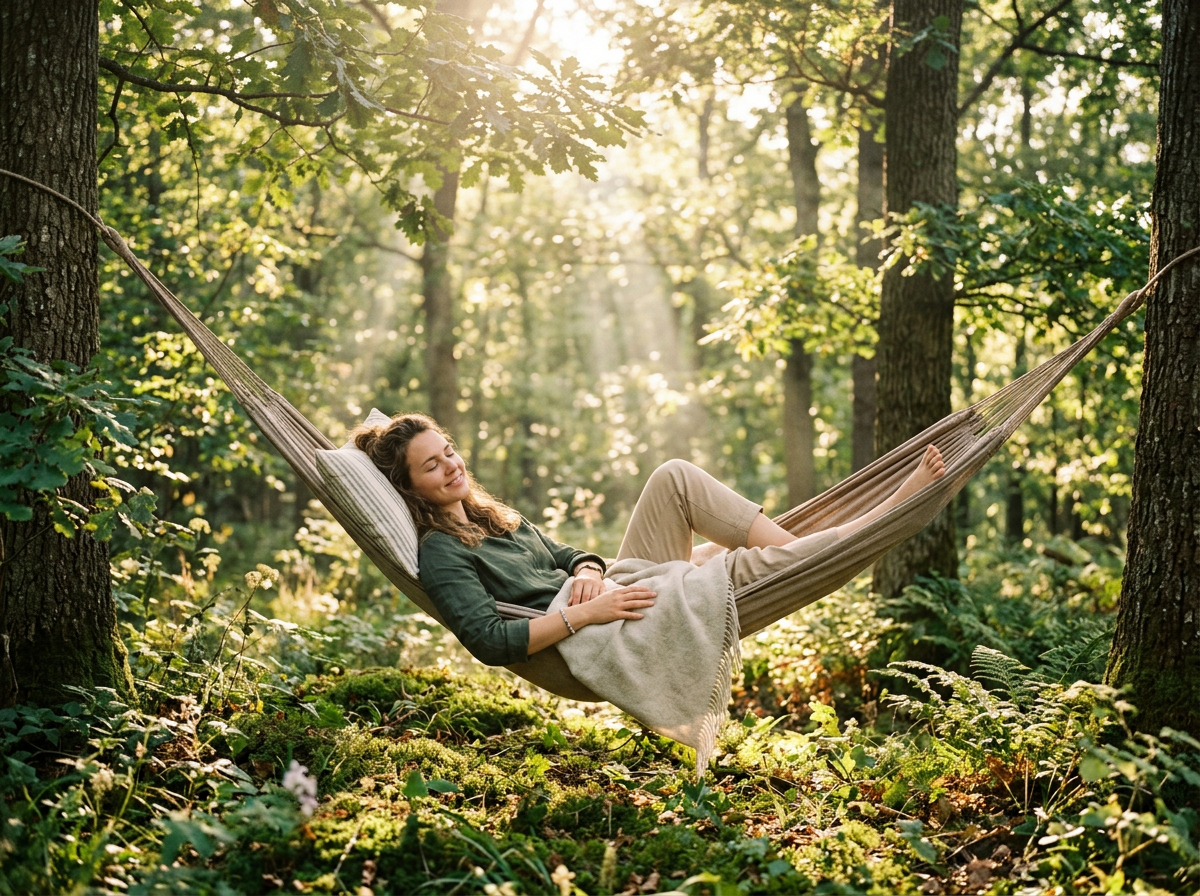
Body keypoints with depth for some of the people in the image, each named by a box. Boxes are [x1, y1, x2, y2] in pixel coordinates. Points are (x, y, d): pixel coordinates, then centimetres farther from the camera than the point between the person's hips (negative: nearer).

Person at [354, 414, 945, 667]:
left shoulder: (493, 517, 20)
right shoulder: (440, 553, -8)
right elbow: (489, 641, -20)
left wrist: (588, 572, -2)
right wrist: (585, 611, -24)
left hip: (627, 597, 9)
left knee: (675, 477, -3)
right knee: (757, 565, -20)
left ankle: (796, 549, -7)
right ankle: (890, 517, -6)